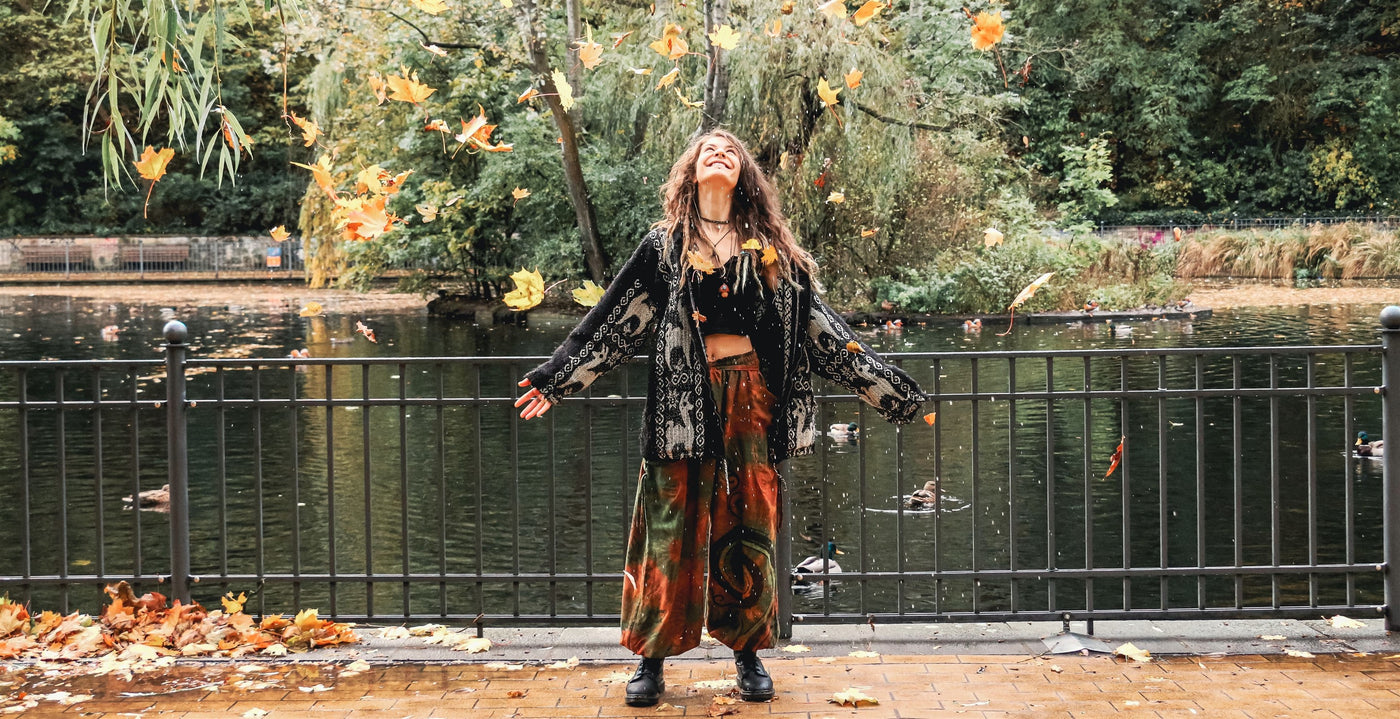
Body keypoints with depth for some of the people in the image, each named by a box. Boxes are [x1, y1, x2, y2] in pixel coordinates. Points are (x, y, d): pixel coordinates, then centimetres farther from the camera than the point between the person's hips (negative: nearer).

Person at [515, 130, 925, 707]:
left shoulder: (772, 249, 12)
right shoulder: (665, 245, 9)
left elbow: (819, 325, 12)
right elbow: (616, 321, 9)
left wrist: (893, 391, 9)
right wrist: (555, 380, 4)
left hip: (753, 396, 1)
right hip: (684, 396, -1)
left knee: (750, 528, 3)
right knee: (673, 525, -2)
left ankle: (749, 654, 16)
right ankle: (652, 658, 7)